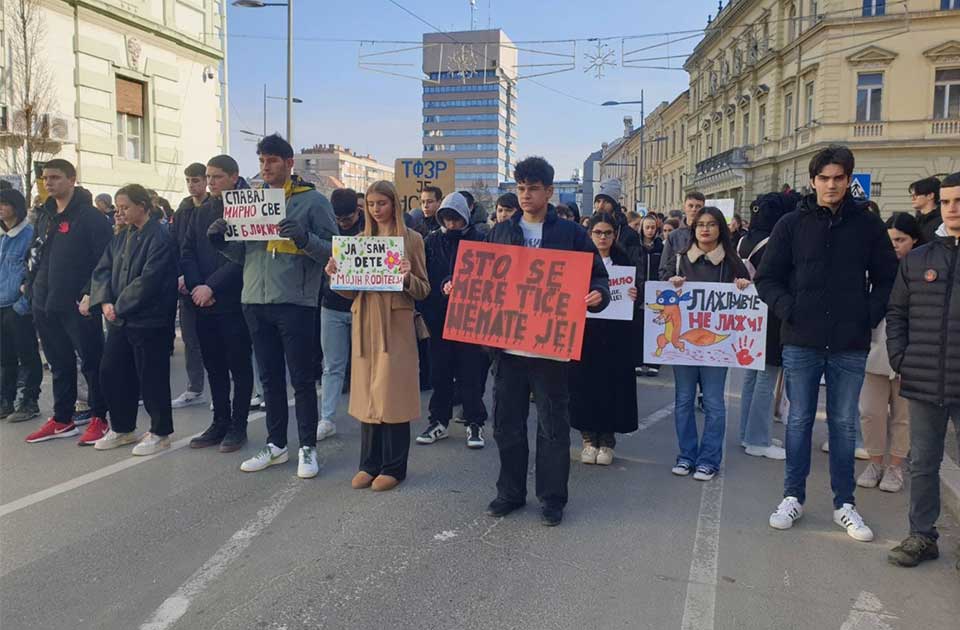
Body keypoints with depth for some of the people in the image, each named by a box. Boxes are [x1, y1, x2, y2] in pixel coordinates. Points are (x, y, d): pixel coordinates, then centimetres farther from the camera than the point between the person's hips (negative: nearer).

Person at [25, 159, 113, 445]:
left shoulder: (90, 216, -8)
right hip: (45, 306, 7)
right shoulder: (44, 216, 14)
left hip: (78, 306, -7)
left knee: (91, 362, 1)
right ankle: (62, 419, 24)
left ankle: (99, 419, 10)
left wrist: (90, 295, -19)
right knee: (59, 364, 14)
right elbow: (35, 256, 21)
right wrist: (33, 288, 10)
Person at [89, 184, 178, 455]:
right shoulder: (121, 237, 14)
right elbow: (102, 270, 10)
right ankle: (122, 428, 28)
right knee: (110, 372, 12)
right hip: (120, 319, 8)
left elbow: (148, 279, -20)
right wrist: (105, 302, -6)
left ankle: (160, 433, 16)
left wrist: (120, 306, -15)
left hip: (149, 320, -8)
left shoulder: (160, 237, -13)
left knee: (152, 377, 1)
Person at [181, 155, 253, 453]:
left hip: (234, 302, -6)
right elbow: (187, 251, 8)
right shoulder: (201, 211, 13)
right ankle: (220, 422, 23)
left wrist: (212, 286, -18)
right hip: (204, 303, 6)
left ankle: (238, 426, 14)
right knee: (214, 366, 13)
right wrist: (195, 286, -8)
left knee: (239, 366, 4)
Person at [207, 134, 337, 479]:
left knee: (301, 379, 3)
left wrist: (305, 238, -24)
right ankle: (276, 445, 26)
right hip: (255, 302, 5)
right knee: (270, 378, 14)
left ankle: (308, 447, 15)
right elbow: (243, 254, 16)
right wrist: (222, 241, -3)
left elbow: (333, 250, -8)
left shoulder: (313, 200, -2)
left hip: (295, 303, -5)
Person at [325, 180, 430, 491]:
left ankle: (393, 467, 10)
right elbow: (350, 290, 12)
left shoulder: (411, 239, 2)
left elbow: (423, 290, 1)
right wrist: (335, 276, -7)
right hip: (365, 323, 4)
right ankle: (370, 464, 18)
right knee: (367, 393, 7)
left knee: (393, 394, -2)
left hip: (396, 324, -4)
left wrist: (407, 277, -18)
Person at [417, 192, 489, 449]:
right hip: (438, 316, 3)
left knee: (471, 372, 2)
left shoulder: (479, 241, -1)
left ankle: (474, 422, 14)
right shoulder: (432, 241, 7)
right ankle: (439, 420, 21)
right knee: (440, 372, 10)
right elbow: (423, 277, 6)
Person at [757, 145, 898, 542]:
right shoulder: (792, 224, 2)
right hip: (802, 343, 0)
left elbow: (887, 278, 10)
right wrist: (789, 310, -9)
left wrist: (871, 316, -4)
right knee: (799, 421, 8)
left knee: (844, 424, 10)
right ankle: (793, 498, 20)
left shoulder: (867, 224, 4)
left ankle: (845, 504, 22)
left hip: (850, 345, 1)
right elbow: (767, 278, 4)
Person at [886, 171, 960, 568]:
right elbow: (896, 313, 11)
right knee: (923, 463, 12)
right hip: (924, 383, 3)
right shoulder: (916, 260, 9)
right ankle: (922, 536, 25)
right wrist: (900, 359, 1)